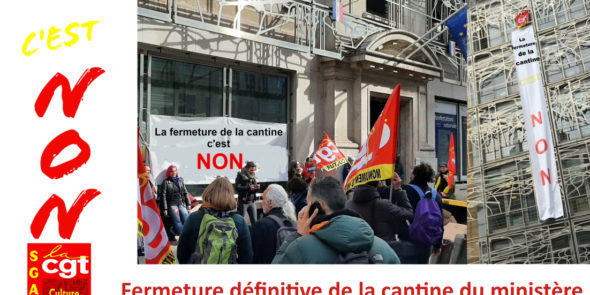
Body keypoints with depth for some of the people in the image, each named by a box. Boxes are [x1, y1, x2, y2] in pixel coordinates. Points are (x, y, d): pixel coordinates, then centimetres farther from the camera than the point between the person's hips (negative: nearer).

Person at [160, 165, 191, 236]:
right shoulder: (166, 182, 3)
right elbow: (163, 196, 0)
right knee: (177, 222, -15)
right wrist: (165, 209, -6)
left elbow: (185, 193, 17)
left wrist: (188, 204, 9)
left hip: (181, 204, 3)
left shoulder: (180, 180, 15)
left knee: (187, 221, -12)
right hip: (172, 205, -3)